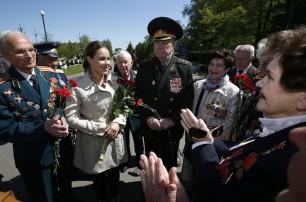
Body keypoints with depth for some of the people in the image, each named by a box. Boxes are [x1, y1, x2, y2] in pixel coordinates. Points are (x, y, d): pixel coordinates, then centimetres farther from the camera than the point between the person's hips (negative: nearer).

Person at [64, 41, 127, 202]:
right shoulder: (78, 86, -17)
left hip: (115, 138, 3)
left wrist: (118, 122, -16)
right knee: (98, 176, 20)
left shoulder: (115, 81, -6)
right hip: (93, 141, -3)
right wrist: (100, 128, -17)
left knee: (114, 173, 23)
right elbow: (71, 118, -15)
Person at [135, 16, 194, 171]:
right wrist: (147, 118, -14)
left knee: (170, 165, 20)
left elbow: (188, 99, -6)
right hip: (150, 129, 1)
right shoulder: (144, 68, -1)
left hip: (173, 129, -1)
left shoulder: (185, 68, -5)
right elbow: (138, 97, -1)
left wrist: (172, 120, -16)